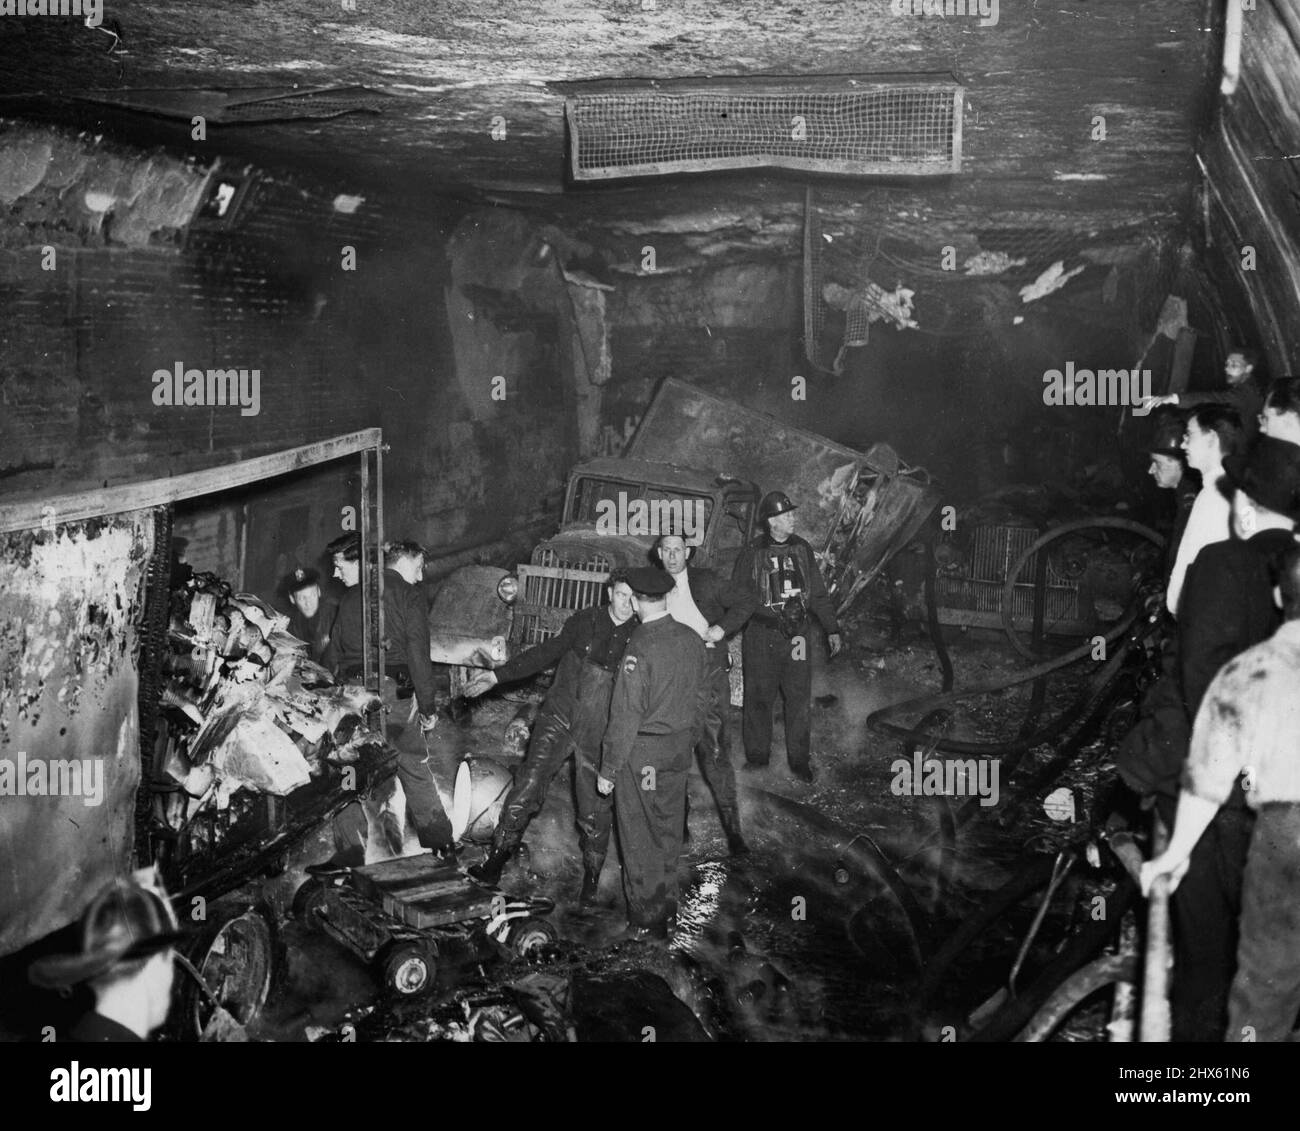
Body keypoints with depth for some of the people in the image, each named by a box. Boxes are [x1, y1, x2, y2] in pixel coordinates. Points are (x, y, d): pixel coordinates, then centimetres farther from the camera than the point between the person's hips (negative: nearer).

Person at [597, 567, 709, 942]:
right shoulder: (692, 640, -4)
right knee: (669, 830, 20)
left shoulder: (639, 650, -24)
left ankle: (647, 921, 18)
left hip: (642, 753, -6)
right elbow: (701, 696, 8)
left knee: (639, 839, 8)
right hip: (679, 748, 6)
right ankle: (668, 910, 32)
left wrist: (608, 769, -12)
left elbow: (625, 716, -21)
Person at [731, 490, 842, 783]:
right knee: (758, 698, 4)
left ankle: (799, 760, 11)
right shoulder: (752, 553, -2)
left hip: (796, 635, 2)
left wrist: (832, 630, 12)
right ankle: (757, 756, 18)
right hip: (761, 636, -2)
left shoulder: (801, 549, 8)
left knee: (800, 699, 2)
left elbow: (818, 593, 14)